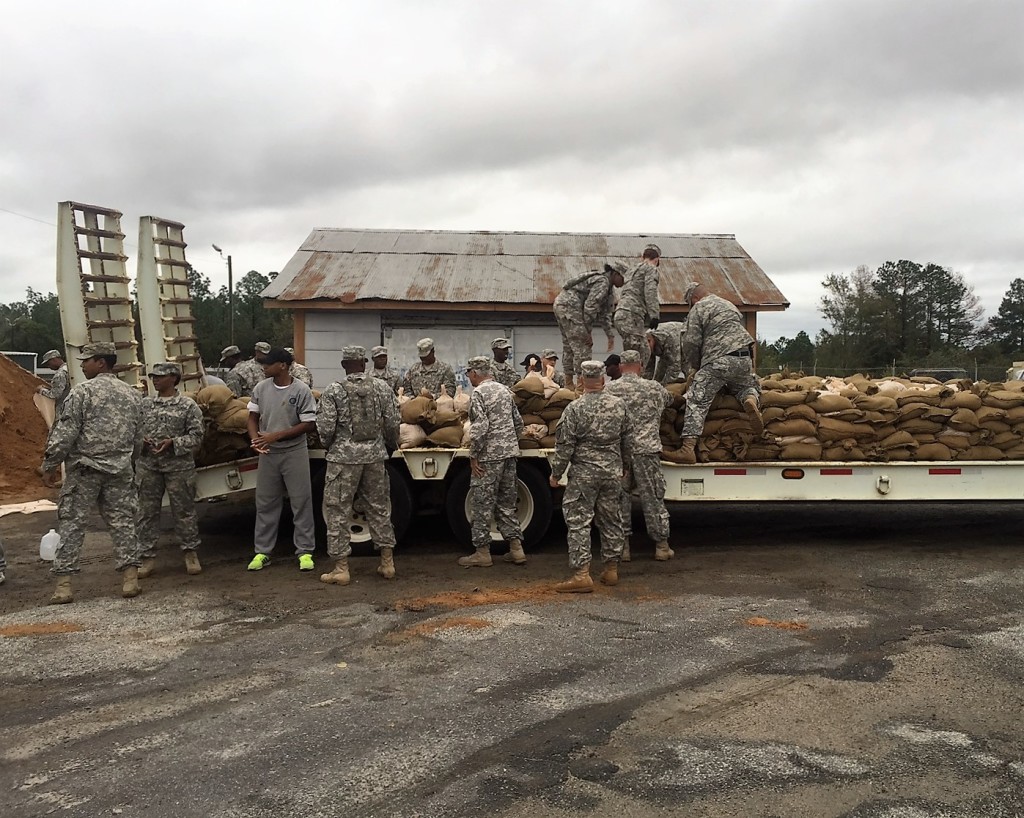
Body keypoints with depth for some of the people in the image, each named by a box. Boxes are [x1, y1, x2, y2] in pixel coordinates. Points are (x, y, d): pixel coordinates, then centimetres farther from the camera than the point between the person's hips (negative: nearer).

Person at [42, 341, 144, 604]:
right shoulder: (131, 394, 8)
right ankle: (130, 579, 7)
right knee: (122, 522, 9)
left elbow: (65, 433, -11)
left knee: (71, 523, 3)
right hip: (120, 470, 5)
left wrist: (50, 462, 0)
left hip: (84, 468, -4)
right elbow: (138, 437, 12)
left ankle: (64, 584, 3)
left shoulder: (83, 392, -9)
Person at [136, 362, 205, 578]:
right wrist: (140, 440, -9)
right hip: (147, 465, 3)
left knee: (184, 510, 5)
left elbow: (196, 435, -5)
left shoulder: (188, 405, -2)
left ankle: (190, 553, 17)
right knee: (147, 512, 6)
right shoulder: (143, 404, 9)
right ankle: (148, 556, 14)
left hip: (179, 466, -3)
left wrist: (173, 443, -17)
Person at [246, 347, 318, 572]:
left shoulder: (301, 390, -13)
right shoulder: (261, 388, 0)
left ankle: (305, 551, 13)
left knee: (301, 503, 3)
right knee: (265, 503, 10)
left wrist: (276, 436, -17)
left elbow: (309, 424, -12)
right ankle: (262, 552, 21)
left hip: (295, 453, -4)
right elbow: (253, 418, 8)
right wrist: (255, 439, -12)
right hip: (268, 454, 4)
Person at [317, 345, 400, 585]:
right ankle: (387, 563, 21)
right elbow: (392, 424, 1)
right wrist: (391, 447, 18)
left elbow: (326, 428, -9)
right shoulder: (382, 387, 1)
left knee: (337, 512, 5)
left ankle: (341, 568, 7)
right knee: (380, 508, 15)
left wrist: (328, 446, 11)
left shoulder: (334, 391, -7)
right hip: (375, 456, 4)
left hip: (344, 457, -3)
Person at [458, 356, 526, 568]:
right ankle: (516, 548, 14)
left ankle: (482, 552, 6)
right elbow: (518, 421, 16)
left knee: (483, 504, 1)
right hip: (509, 453, 8)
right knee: (507, 502, 14)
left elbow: (480, 427, -20)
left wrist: (473, 455, -13)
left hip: (489, 456, -8)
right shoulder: (504, 390, 13)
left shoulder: (478, 393, -11)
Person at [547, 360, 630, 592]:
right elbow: (626, 440, 11)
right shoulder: (618, 405, 2)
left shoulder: (575, 408, -12)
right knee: (611, 521, 13)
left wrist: (556, 473, -1)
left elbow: (565, 445, -11)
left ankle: (581, 574, -6)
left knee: (578, 522, -2)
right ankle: (611, 569, 22)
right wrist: (624, 465, 25)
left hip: (584, 473, -5)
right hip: (613, 472, 5)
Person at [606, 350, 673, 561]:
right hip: (646, 449, 0)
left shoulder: (610, 389, 2)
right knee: (653, 497, 7)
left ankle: (622, 546, 11)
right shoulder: (654, 388, 4)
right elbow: (669, 399, 24)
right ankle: (661, 545, 13)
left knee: (620, 498, 9)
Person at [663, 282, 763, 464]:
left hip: (718, 361, -7)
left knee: (696, 401, -9)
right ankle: (751, 400, -6)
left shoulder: (698, 309, 5)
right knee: (749, 385, 32)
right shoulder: (729, 305, 29)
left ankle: (688, 448, -21)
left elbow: (691, 343, -3)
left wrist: (696, 367, 14)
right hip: (744, 359, 7)